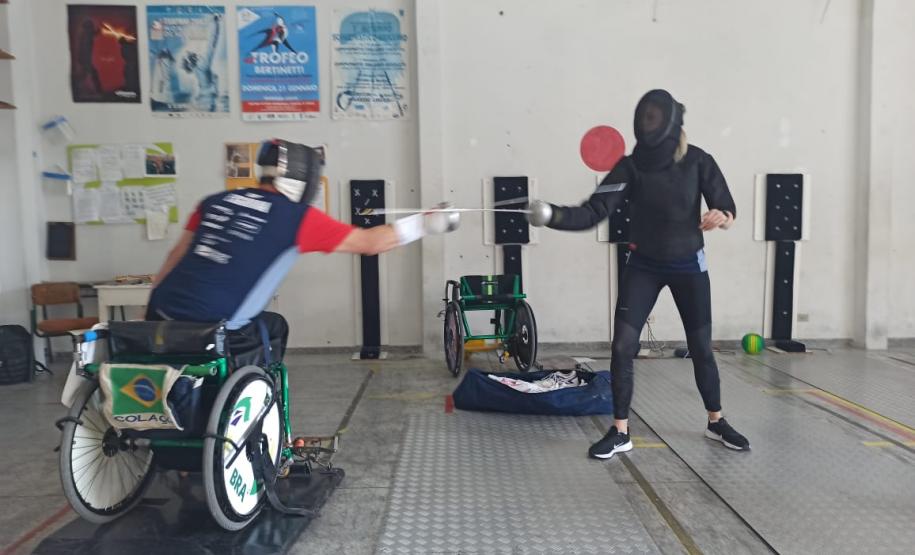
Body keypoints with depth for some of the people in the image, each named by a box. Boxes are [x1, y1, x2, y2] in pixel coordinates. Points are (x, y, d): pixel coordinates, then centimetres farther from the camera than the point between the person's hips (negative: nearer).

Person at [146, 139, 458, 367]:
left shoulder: (216, 201, 11)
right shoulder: (297, 217, -5)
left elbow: (176, 257, 13)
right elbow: (370, 243, 1)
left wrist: (150, 313, 21)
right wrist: (424, 223, 11)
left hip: (163, 315, 7)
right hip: (207, 331, -7)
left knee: (273, 327, 25)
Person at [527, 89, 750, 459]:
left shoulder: (698, 161, -11)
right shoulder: (630, 166, -12)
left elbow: (727, 208, -10)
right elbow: (594, 212, -22)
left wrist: (721, 216, -35)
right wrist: (553, 216, -41)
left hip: (689, 265, 0)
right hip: (643, 266, 0)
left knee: (700, 347, 9)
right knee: (622, 347, -9)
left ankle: (716, 423, 31)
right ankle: (620, 432, 4)